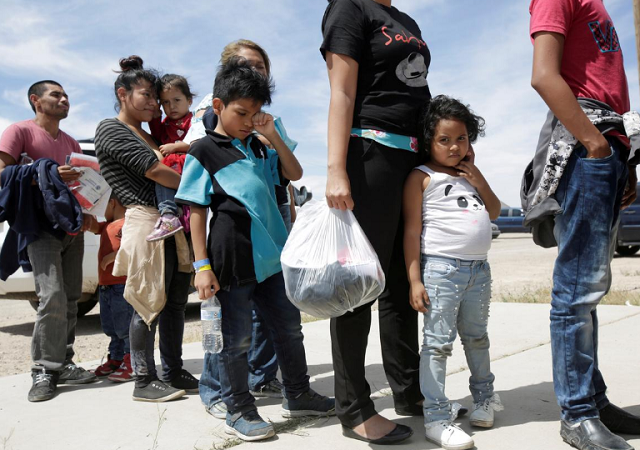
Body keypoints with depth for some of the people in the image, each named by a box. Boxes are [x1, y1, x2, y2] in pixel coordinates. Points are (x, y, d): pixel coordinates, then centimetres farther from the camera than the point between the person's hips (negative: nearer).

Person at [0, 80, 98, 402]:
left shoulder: (71, 143, 21)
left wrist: (87, 212, 3)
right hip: (41, 226, -7)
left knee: (70, 298, 5)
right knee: (52, 296, -18)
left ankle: (62, 364, 12)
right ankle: (44, 370, -8)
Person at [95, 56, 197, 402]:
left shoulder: (146, 135, 25)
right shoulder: (110, 129, -1)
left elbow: (168, 166, 25)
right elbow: (152, 170, -12)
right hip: (144, 220, -8)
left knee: (175, 301, 9)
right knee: (149, 304, -4)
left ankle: (173, 372, 20)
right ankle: (144, 380, 8)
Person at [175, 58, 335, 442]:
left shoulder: (259, 148, 13)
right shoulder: (204, 152, -4)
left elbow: (295, 174, 13)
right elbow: (197, 212, -7)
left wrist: (273, 136, 1)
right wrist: (203, 266, -11)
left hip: (271, 256, 7)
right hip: (232, 261, -6)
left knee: (289, 327, 16)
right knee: (237, 338, 5)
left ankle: (298, 395, 33)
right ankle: (239, 410, 22)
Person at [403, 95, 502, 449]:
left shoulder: (468, 175, 18)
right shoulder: (422, 177, -3)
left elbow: (494, 212, 20)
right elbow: (412, 230, -8)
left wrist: (479, 180, 5)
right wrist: (414, 279, -15)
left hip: (478, 268, 7)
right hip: (441, 269, -6)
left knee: (477, 337, 21)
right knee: (438, 343, -5)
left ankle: (484, 395, 40)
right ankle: (436, 418, 3)